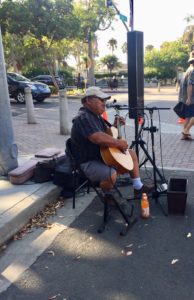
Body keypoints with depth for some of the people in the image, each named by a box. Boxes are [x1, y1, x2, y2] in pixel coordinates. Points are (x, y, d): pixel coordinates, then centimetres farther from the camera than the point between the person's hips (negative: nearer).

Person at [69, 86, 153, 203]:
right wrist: (119, 143, -25)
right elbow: (98, 138, -39)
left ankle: (138, 187, 20)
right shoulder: (84, 118, -23)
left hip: (103, 155, 11)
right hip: (88, 163, -11)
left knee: (132, 153, 14)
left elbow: (105, 134, 24)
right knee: (112, 174, -36)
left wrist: (115, 126, 6)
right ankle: (108, 196, -1)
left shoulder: (96, 115, 10)